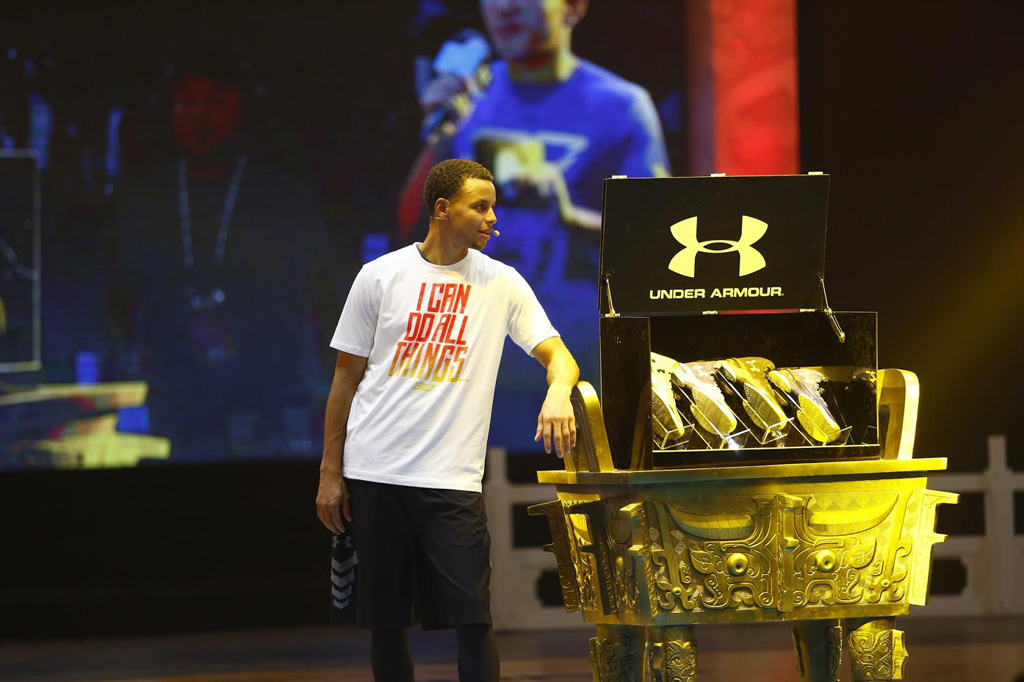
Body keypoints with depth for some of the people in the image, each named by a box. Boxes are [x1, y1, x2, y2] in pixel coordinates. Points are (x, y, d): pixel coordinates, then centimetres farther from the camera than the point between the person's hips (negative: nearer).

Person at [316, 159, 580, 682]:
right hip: (374, 475, 0)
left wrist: (558, 390, -25)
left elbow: (556, 354, 0)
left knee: (473, 618, -8)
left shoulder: (503, 284, 5)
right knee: (385, 623, 5)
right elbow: (347, 377, 8)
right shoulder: (381, 276, 4)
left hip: (452, 480, 0)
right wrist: (330, 472, 6)